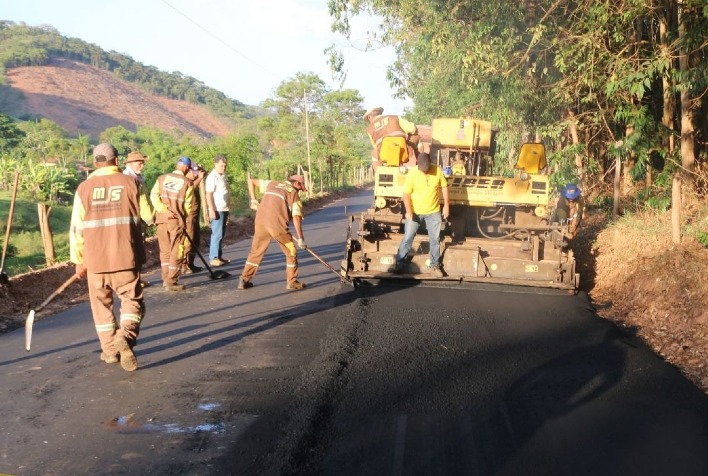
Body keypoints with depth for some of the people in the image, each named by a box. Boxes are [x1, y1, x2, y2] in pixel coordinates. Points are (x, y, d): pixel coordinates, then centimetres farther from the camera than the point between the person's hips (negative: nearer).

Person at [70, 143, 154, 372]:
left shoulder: (84, 188, 1)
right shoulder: (131, 183, -2)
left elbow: (76, 227, 1)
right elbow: (148, 216, 2)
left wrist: (78, 260, 9)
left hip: (95, 259, 2)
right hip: (125, 257, -1)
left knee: (101, 304, 16)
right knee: (132, 300, 8)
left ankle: (110, 349, 22)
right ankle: (125, 336, -17)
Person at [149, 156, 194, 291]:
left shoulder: (162, 178, 7)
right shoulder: (187, 182, -3)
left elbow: (154, 196, -5)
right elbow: (188, 205, -3)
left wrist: (164, 210, -10)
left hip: (161, 219, 4)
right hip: (177, 220, -4)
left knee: (165, 250, 15)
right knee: (176, 252, 4)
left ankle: (166, 279, 21)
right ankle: (171, 282, 5)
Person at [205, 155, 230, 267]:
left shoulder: (222, 176, 16)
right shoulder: (212, 177, -11)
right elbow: (209, 195, -17)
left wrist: (227, 209, 21)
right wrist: (211, 210, -22)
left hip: (224, 210, 9)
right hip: (217, 210, -9)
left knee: (221, 234, 11)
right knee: (217, 234, -9)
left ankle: (218, 256, 17)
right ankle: (213, 258, -6)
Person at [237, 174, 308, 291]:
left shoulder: (273, 184, 22)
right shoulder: (294, 193, 10)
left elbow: (250, 181, 25)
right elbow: (296, 218, 0)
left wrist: (253, 200, 26)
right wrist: (300, 239, 2)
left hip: (261, 220, 5)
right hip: (277, 223, -4)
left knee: (256, 251, 18)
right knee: (291, 252, 12)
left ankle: (244, 280, 21)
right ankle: (292, 282, 13)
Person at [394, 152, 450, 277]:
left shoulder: (437, 170, -9)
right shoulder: (412, 174, -15)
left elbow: (444, 187, 2)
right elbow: (406, 194, -13)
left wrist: (446, 205, -1)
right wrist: (408, 211, -24)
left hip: (434, 212, 2)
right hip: (415, 212, -2)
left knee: (435, 240, 7)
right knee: (407, 238, 0)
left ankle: (434, 266, 19)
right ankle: (399, 264, 10)